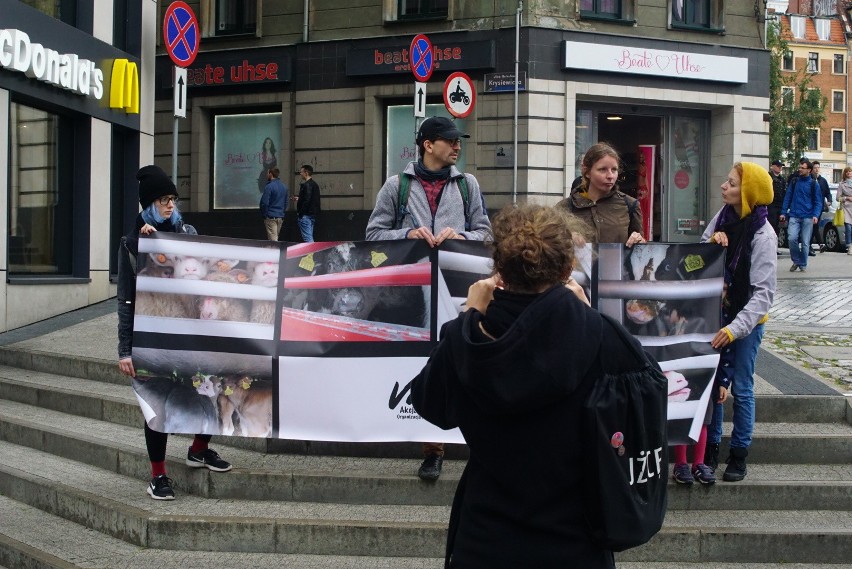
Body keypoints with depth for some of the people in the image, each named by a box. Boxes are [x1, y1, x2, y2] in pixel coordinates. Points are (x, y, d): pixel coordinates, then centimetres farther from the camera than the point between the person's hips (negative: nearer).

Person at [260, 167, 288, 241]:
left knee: (273, 240, -8)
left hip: (271, 217, -7)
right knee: (275, 238, 15)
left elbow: (264, 203, -15)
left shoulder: (269, 187, -14)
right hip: (281, 217, 7)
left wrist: (264, 215, -3)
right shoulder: (284, 187, 11)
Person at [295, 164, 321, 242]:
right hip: (313, 215, 10)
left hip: (306, 215, -10)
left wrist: (300, 213, -16)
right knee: (310, 238, 14)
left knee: (307, 238, -10)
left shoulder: (307, 185, -15)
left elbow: (306, 201, -22)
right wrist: (299, 199, 23)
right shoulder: (314, 184, 15)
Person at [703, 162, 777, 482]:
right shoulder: (723, 217, -2)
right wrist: (711, 242, -15)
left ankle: (739, 455, 16)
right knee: (712, 383, 11)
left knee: (741, 388, 3)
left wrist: (735, 328, -31)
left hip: (747, 320, -5)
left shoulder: (762, 236, -20)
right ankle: (710, 449, 23)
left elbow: (764, 292, -23)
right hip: (715, 315, 5)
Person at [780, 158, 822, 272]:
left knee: (805, 242, 0)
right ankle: (796, 261, 4)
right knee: (792, 238, -15)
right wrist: (783, 212, 4)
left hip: (807, 217, -1)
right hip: (794, 216, 1)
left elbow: (818, 202, 3)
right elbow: (787, 197, 11)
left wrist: (816, 215, -11)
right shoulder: (794, 181, 9)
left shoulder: (813, 184, 3)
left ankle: (803, 265, 15)